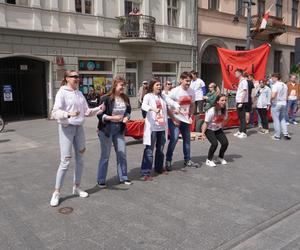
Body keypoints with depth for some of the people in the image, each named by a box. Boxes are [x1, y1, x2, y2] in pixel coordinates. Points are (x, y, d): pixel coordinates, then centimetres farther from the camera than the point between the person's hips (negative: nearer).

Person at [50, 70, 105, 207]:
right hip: (66, 128, -6)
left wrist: (98, 109, -3)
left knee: (80, 159, 12)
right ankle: (56, 192, 7)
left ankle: (77, 187, 28)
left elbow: (86, 111, 12)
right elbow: (55, 112, -19)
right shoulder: (62, 93, -10)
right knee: (65, 161, -7)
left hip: (79, 127, 7)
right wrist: (68, 114, -37)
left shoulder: (79, 93, 10)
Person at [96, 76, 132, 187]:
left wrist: (127, 117, -4)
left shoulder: (125, 99, 3)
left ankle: (123, 177, 27)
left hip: (119, 129, 6)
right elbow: (100, 114, -12)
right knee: (105, 155, 3)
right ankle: (101, 180, 17)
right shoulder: (106, 98, -14)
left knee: (122, 153, 11)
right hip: (106, 129, -5)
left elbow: (128, 111, 17)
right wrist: (111, 118, -24)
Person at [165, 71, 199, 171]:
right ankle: (168, 161, -1)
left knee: (187, 139, 12)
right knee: (174, 139, -14)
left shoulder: (192, 91, 2)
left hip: (185, 120, 6)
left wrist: (190, 116, 5)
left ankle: (187, 160, 27)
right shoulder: (174, 91, -15)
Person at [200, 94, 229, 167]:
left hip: (218, 129, 6)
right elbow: (206, 123, -20)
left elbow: (222, 120, 7)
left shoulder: (224, 110, -9)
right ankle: (209, 160, 0)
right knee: (214, 144, -23)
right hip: (209, 129, -6)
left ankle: (221, 157, 19)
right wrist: (202, 133, -21)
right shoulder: (211, 111, -26)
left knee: (225, 143, -9)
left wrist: (221, 129, 12)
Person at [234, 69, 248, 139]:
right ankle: (240, 131, 20)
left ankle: (244, 133, -1)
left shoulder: (244, 81, -12)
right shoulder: (240, 81, 17)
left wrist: (241, 103, -21)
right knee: (240, 117, 13)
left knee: (242, 117, -6)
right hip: (238, 102, 9)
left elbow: (244, 92, -17)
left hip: (242, 102, -9)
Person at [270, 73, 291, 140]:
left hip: (276, 104, -7)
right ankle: (285, 133, 10)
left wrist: (270, 100, -7)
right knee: (283, 119, 17)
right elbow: (286, 96, 13)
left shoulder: (275, 85, -15)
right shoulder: (284, 85, 9)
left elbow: (273, 96, -25)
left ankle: (277, 136, 6)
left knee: (276, 120, 1)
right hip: (284, 103, 7)